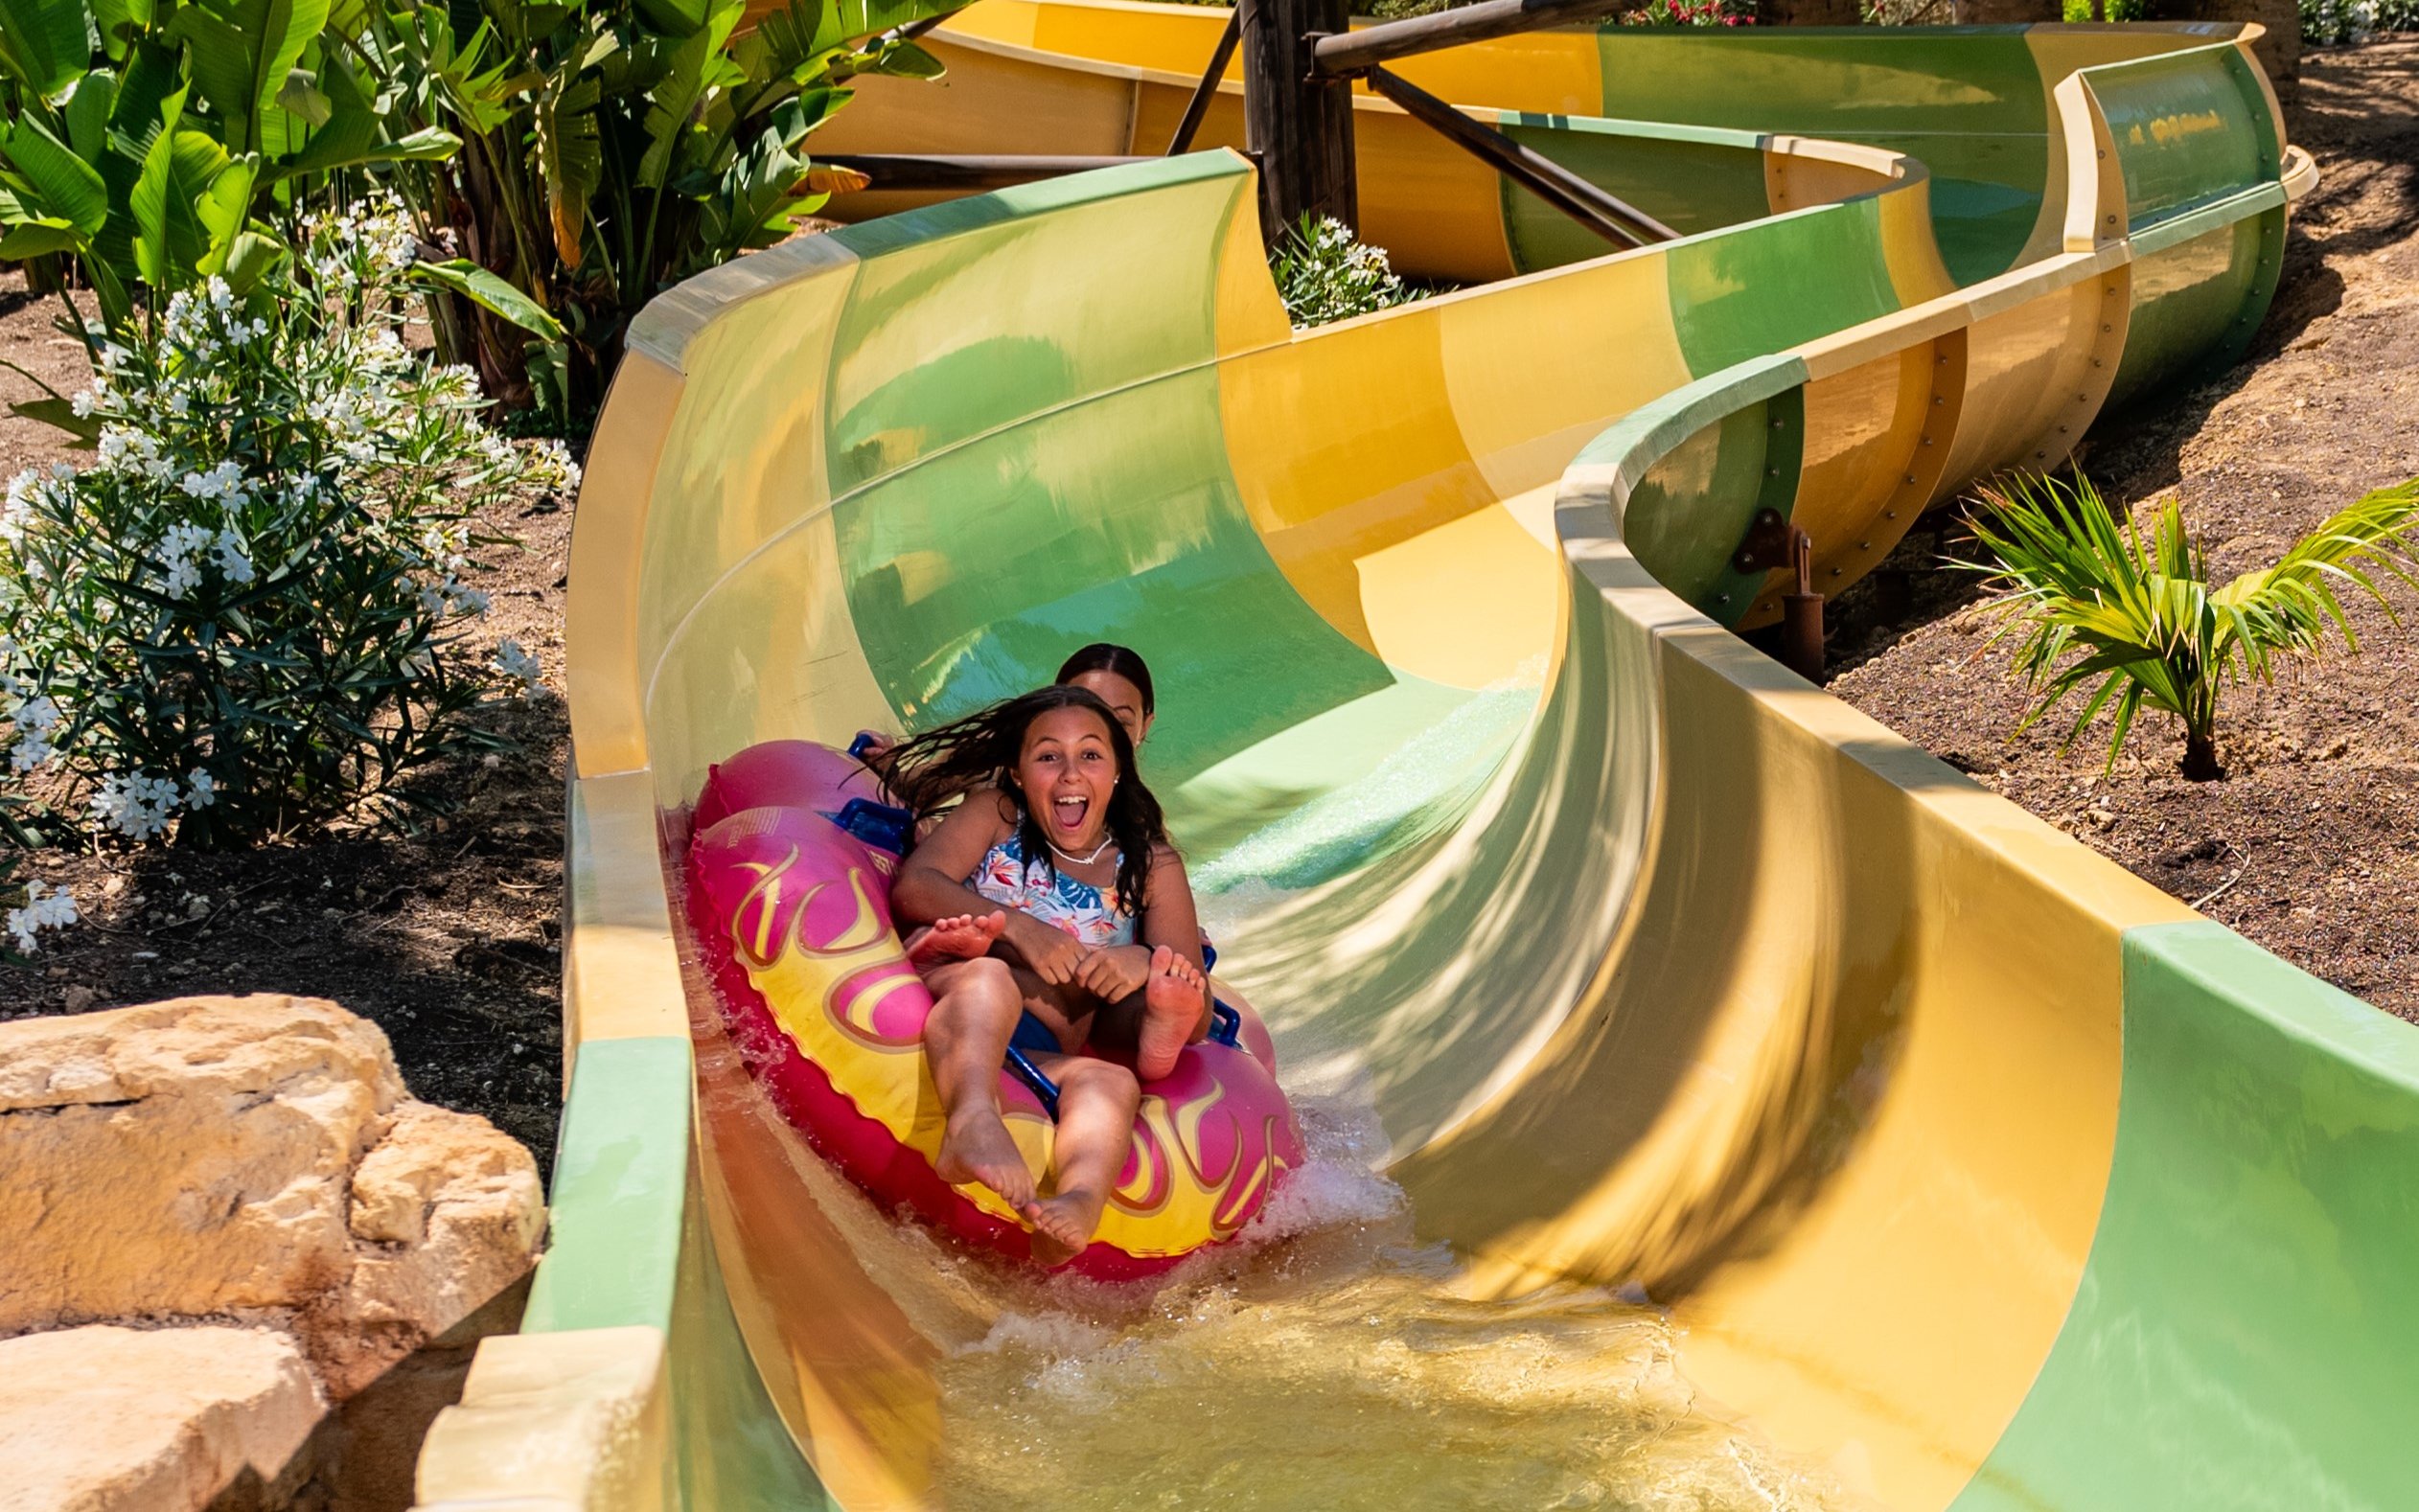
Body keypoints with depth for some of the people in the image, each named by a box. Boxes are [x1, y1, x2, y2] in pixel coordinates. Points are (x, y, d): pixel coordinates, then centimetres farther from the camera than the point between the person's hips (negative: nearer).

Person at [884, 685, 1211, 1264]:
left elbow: (1198, 1019, 9)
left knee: (1112, 1082, -32)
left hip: (1043, 1058, 1)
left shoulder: (1151, 866, 17)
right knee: (990, 980, -35)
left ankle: (1080, 1200, -67)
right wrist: (1017, 926, -15)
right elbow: (912, 886, -2)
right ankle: (972, 1120, -67)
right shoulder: (994, 815, 17)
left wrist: (1145, 963, -14)